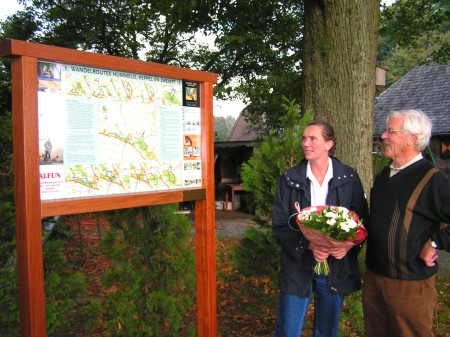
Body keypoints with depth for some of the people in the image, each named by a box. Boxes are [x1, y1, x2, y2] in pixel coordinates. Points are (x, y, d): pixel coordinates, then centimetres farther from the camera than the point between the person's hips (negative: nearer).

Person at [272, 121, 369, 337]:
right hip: (298, 265, -1)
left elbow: (362, 220, 4)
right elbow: (279, 224, -6)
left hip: (337, 265, 1)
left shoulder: (349, 178, -1)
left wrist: (349, 245, -15)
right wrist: (308, 246, -20)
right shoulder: (289, 179, -3)